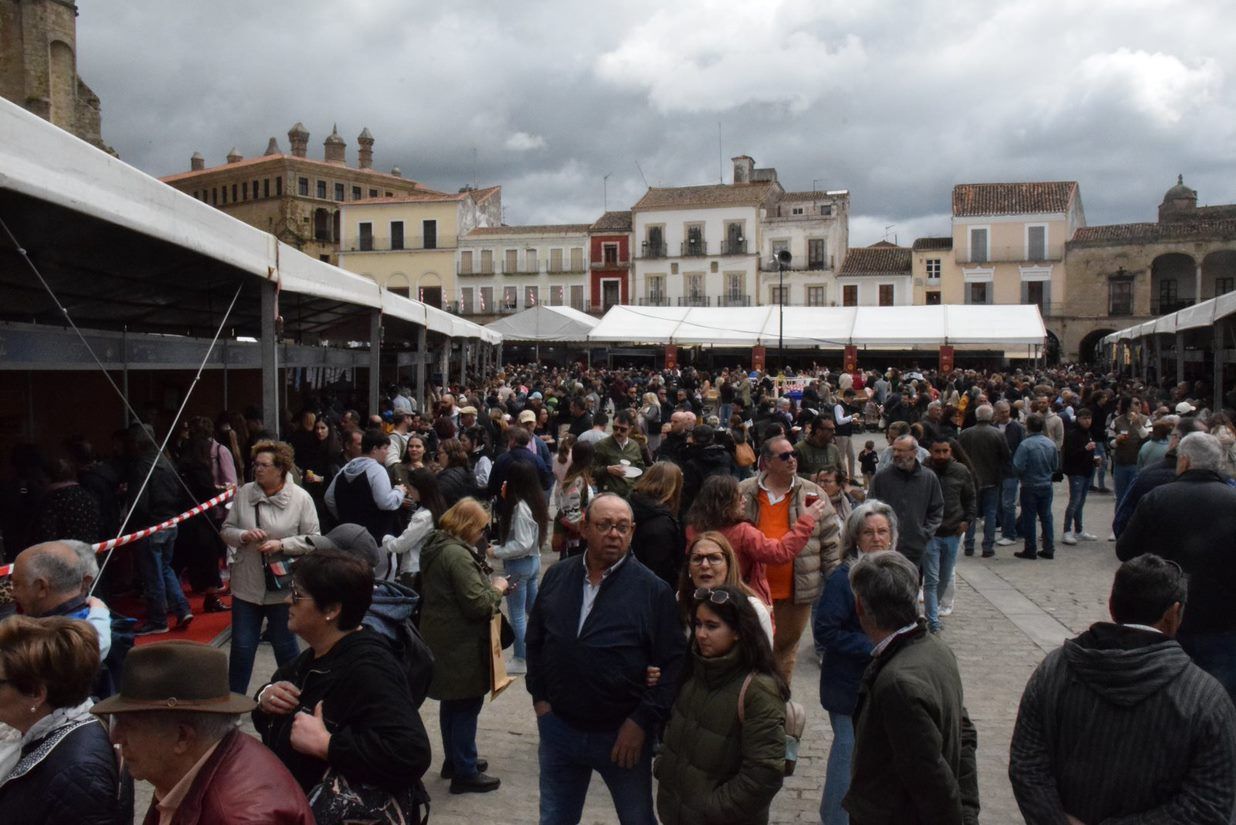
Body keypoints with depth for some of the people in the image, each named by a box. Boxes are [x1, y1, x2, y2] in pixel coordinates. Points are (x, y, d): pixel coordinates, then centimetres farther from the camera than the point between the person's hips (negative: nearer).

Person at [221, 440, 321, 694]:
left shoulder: (301, 498, -9)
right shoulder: (244, 493, -2)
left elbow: (313, 540, -8)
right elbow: (226, 530, 5)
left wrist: (282, 544, -21)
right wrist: (243, 535, -15)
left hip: (282, 586, -2)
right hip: (247, 585, 2)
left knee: (285, 645, 14)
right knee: (241, 647, 9)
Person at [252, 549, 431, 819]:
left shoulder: (367, 669, -27)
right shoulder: (318, 655, 1)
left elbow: (411, 754, -38)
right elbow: (277, 724, 14)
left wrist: (324, 743, -33)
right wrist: (265, 697, -8)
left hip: (353, 813, -8)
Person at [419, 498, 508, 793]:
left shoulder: (437, 546, 8)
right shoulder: (457, 554, -23)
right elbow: (478, 604, -24)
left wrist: (488, 583, 10)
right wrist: (497, 588, -7)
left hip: (443, 639, 10)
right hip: (461, 646, -10)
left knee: (453, 702, 21)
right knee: (467, 705, 1)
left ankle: (454, 760, 34)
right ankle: (465, 773, 12)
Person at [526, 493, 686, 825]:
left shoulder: (653, 590, -13)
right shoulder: (556, 577, 0)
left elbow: (673, 664, -12)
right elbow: (535, 641, 11)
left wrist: (642, 721, -14)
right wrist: (539, 696, 5)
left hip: (623, 734, -3)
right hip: (558, 726, 3)